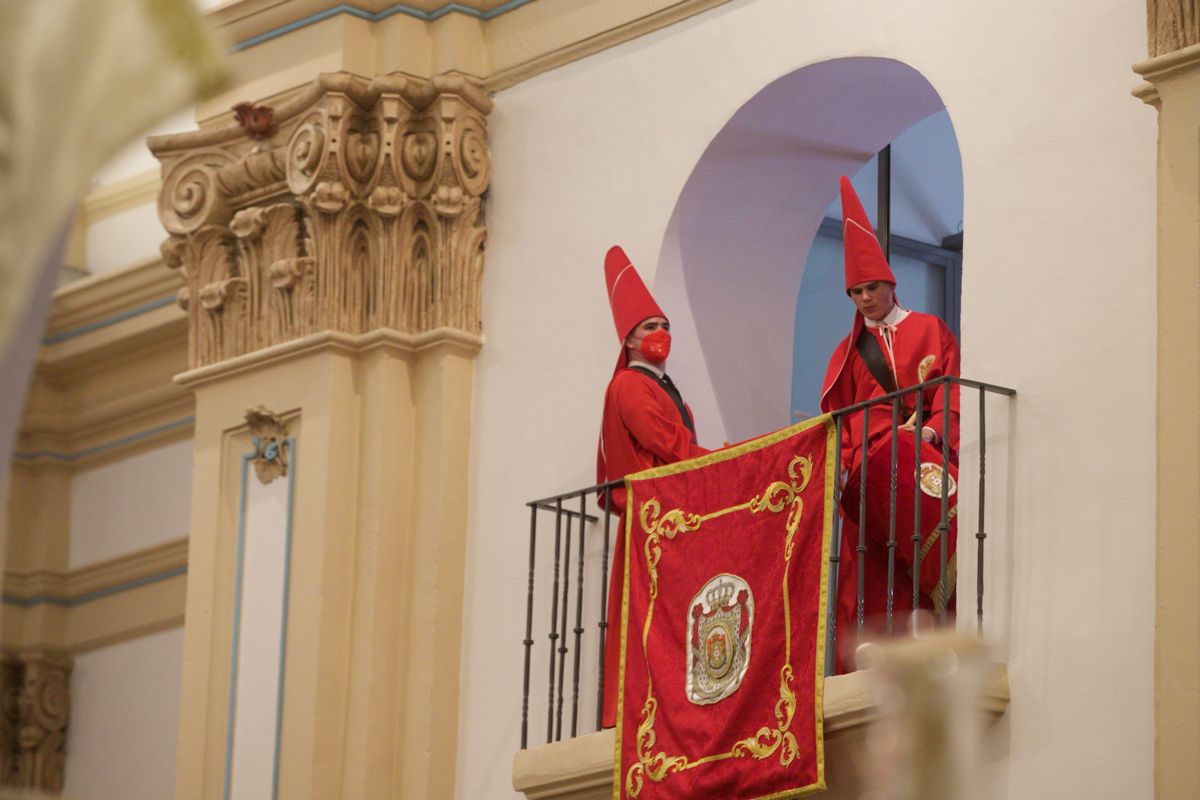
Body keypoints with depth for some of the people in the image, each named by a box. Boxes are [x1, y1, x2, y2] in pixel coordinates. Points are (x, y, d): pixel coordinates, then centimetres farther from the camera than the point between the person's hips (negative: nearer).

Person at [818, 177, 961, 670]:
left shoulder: (929, 331, 16)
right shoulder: (850, 351, 23)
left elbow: (950, 389, 6)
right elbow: (835, 415, 17)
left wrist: (932, 427, -13)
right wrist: (839, 459, 0)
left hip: (918, 449, -1)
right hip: (865, 459, 1)